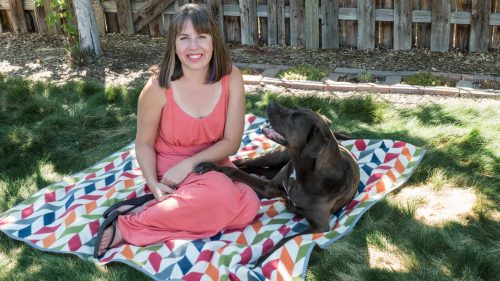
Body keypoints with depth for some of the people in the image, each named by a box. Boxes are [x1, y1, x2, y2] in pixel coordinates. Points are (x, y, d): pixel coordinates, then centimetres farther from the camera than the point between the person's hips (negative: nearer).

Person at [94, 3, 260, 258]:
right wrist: (154, 185, -22)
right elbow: (144, 143, -5)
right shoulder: (158, 87, -18)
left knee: (248, 207, -25)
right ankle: (127, 224, -17)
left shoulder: (231, 78, -12)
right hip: (169, 169, -4)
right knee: (220, 193, -33)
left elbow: (232, 141, -9)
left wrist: (188, 164, -21)